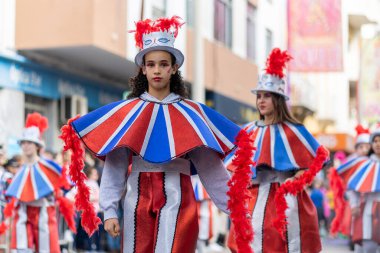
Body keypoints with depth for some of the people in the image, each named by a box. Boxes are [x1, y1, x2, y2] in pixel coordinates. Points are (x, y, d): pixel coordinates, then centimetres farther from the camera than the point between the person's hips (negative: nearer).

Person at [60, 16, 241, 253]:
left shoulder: (190, 112, 7)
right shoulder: (126, 111, 6)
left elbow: (210, 166, 6)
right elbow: (115, 165, 3)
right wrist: (110, 210, -4)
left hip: (176, 198, -1)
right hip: (138, 198, 1)